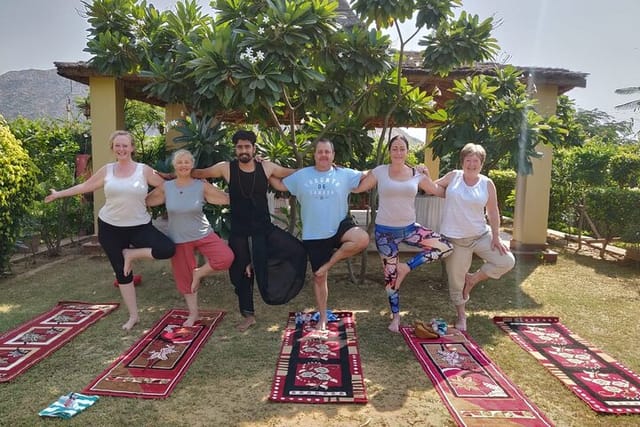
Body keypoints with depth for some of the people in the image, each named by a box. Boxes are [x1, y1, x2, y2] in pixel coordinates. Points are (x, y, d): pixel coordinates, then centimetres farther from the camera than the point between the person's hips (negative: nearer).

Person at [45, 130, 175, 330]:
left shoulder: (144, 170, -4)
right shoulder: (107, 170, 2)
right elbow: (84, 186, 13)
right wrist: (58, 194, 19)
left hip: (139, 226, -1)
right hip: (110, 228, 2)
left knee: (168, 249, -24)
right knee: (122, 273, 7)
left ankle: (130, 254, 1)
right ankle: (133, 316, 21)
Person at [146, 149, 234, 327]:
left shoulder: (202, 186, -8)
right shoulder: (165, 188, -4)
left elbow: (227, 198, -6)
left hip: (203, 235, -1)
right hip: (179, 240, 1)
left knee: (226, 257, -25)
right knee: (184, 277, 10)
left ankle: (199, 273, 4)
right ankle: (193, 313, 31)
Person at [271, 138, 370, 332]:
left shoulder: (345, 174, 1)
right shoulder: (301, 175, 3)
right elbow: (279, 185, 11)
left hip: (339, 227, 0)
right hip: (314, 235, 0)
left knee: (362, 239, -33)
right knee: (319, 277, 8)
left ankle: (331, 261, -7)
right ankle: (322, 318, 27)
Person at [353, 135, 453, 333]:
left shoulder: (417, 175, 1)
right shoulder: (380, 172, -5)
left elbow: (440, 192, 10)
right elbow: (356, 188, 1)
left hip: (409, 228, 3)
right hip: (385, 231, -2)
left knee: (445, 247, -13)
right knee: (390, 274, 7)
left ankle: (407, 267, 2)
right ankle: (395, 316, 28)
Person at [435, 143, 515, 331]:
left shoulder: (487, 184, 0)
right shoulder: (453, 176, -1)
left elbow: (493, 212, 3)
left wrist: (496, 237, -1)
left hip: (481, 235, 2)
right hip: (454, 238, -2)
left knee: (507, 261, -5)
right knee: (456, 279, 6)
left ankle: (473, 279, 17)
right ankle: (461, 315, 29)